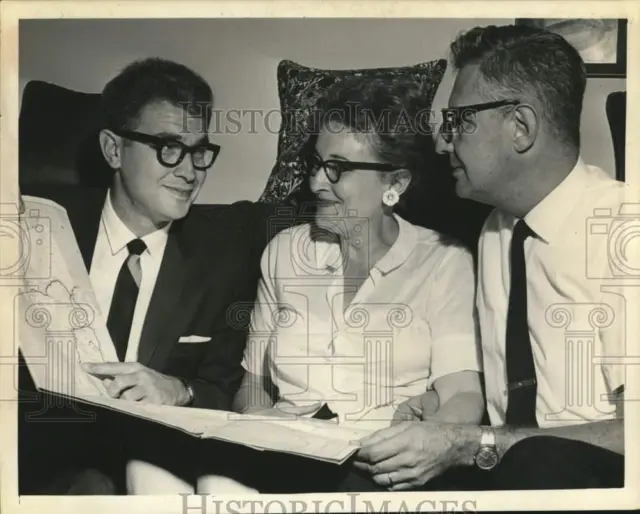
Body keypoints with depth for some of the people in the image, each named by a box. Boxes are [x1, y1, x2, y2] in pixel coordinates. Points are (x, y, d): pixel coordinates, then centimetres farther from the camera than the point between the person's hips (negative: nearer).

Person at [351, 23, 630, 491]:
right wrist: (441, 417, -5)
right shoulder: (497, 229, 8)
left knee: (538, 463, -36)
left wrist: (468, 445, -21)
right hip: (507, 467, 5)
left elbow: (630, 433, -19)